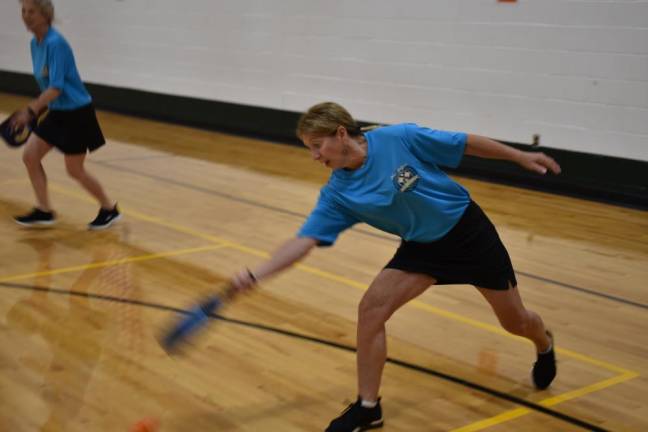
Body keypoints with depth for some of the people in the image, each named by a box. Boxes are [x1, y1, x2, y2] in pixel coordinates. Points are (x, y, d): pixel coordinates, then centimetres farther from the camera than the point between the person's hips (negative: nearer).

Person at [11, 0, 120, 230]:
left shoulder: (55, 43, -22)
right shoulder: (35, 43, 4)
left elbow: (56, 87, -29)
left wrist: (31, 110, -35)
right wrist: (36, 109, 17)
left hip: (76, 112, -8)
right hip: (57, 112, 8)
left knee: (75, 170, 1)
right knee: (30, 155, 2)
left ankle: (109, 209, 20)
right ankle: (44, 210, 11)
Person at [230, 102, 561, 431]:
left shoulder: (400, 138, -24)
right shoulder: (337, 194, -14)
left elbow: (466, 143, -13)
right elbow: (304, 240, -20)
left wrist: (521, 157, -6)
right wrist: (255, 274, -34)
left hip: (468, 229, -3)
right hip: (421, 245, 3)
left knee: (514, 321, 10)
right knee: (370, 309, -17)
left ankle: (544, 346, 49)